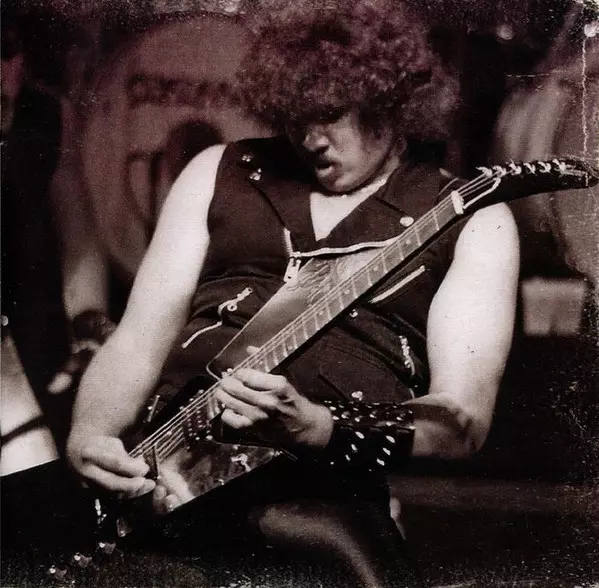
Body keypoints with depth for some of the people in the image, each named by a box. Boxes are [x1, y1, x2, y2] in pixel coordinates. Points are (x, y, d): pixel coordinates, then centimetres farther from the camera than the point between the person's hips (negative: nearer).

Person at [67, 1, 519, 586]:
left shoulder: (470, 220, 10)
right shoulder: (220, 172, 19)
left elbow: (462, 417, -2)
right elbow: (138, 341, 15)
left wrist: (315, 429, -20)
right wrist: (91, 435, -7)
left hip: (322, 480, -3)